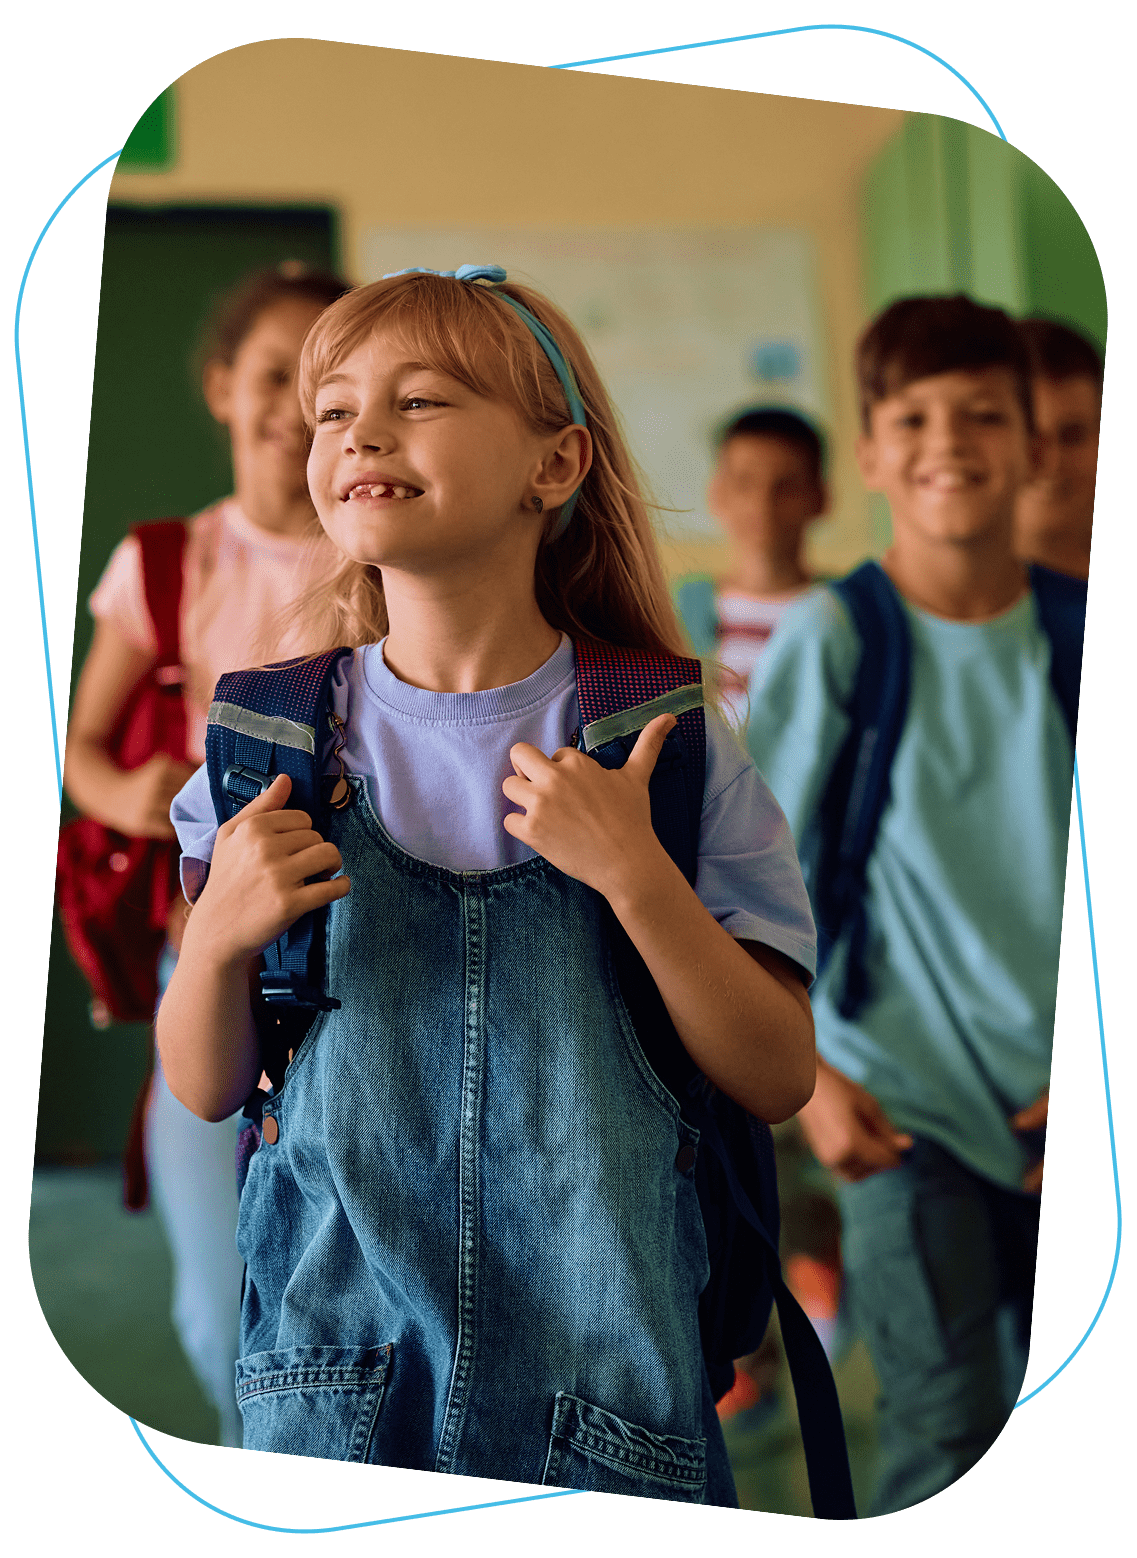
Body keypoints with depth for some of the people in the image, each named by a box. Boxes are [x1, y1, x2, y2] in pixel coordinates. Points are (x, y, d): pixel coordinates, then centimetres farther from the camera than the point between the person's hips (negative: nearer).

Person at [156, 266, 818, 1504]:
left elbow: (779, 1080, -6)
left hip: (601, 1359, -1)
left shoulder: (666, 747, -4)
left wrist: (635, 877, -18)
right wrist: (220, 935, -15)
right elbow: (204, 1088, 5)